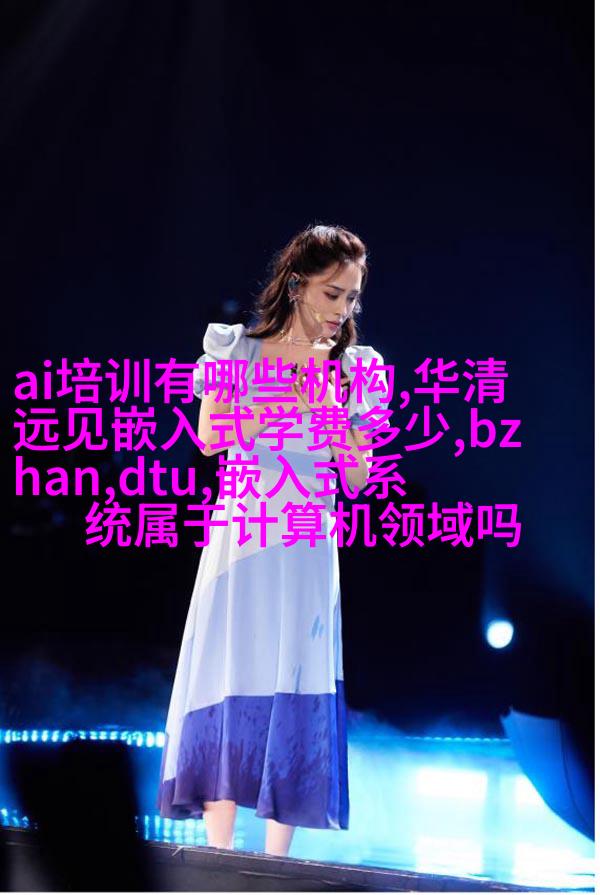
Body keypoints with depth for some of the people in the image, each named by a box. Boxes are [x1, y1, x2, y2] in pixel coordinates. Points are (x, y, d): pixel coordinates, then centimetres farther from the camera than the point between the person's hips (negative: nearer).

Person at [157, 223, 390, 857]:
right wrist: (291, 399, -13)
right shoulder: (236, 349, 3)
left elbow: (358, 479, 6)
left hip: (307, 550, 2)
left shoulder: (352, 371, 8)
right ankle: (221, 859, -3)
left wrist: (332, 406, -8)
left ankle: (276, 863, 0)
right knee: (231, 687, -5)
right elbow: (210, 435, -9)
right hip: (239, 540, -1)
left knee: (297, 696, -2)